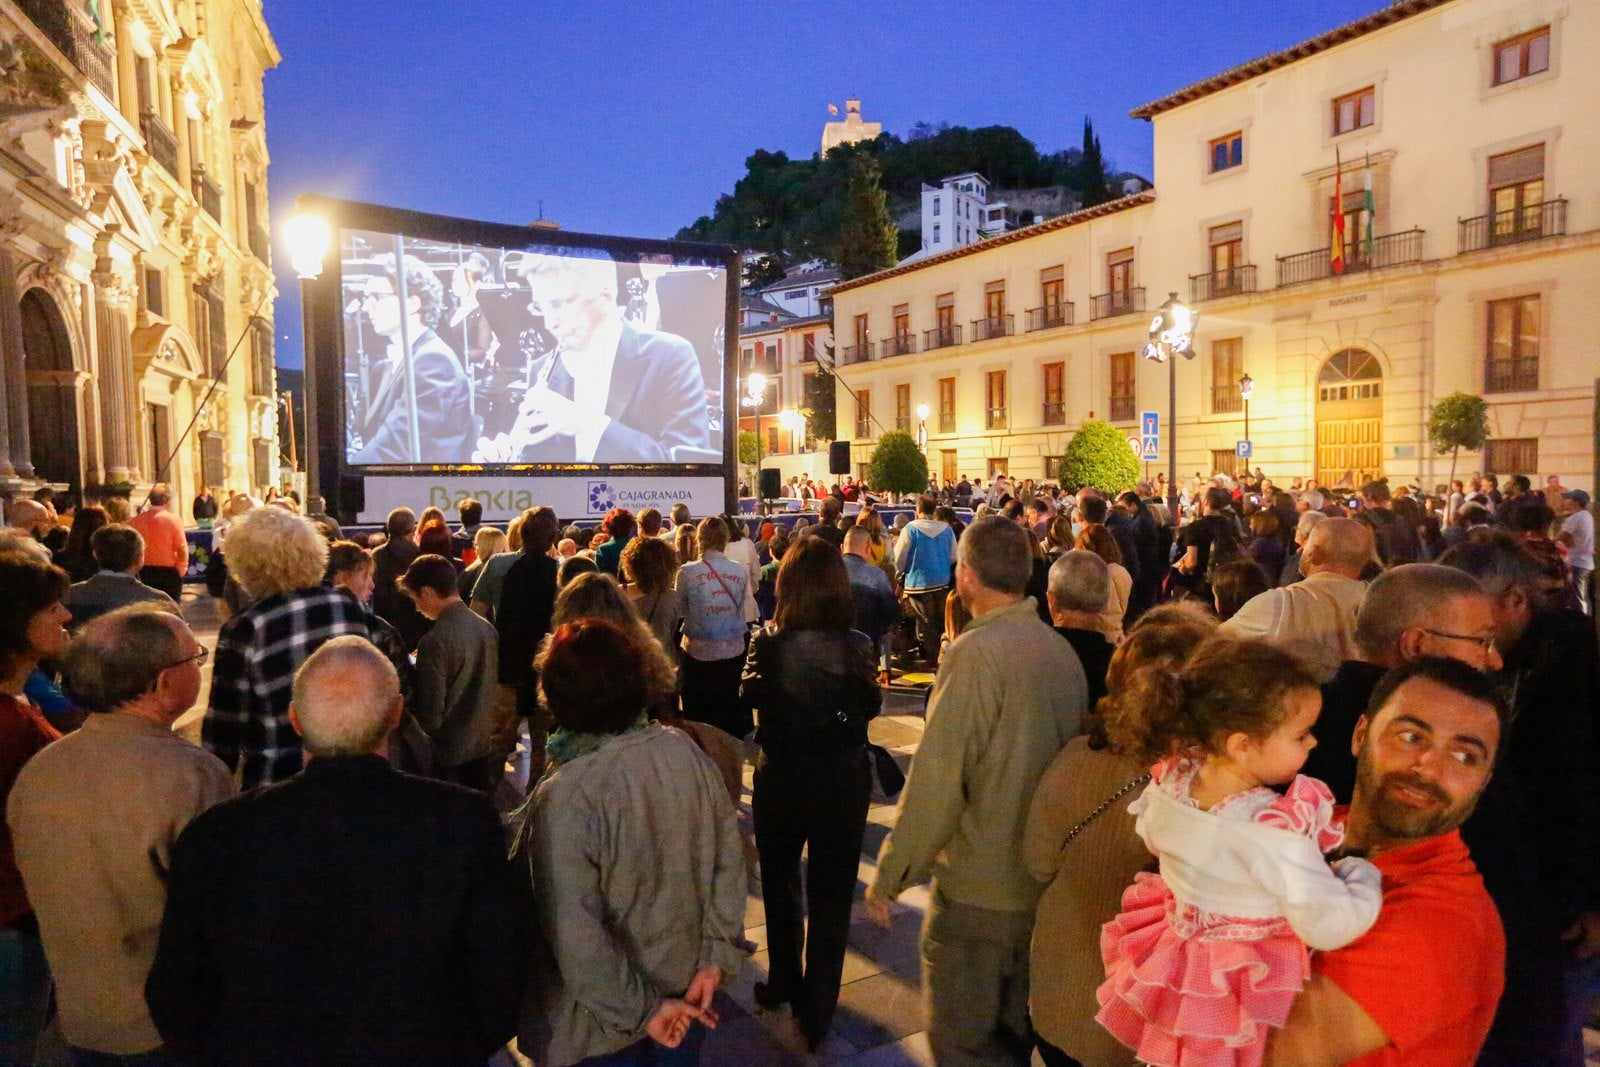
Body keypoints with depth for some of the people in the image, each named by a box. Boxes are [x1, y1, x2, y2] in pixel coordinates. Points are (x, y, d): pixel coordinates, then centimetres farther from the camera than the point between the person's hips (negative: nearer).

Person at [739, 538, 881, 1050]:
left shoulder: (769, 643, -18)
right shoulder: (857, 644, -15)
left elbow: (748, 698, 1)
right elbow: (871, 705, 1)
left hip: (782, 777, 0)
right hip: (845, 778, 0)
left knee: (779, 880, 25)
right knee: (832, 892, 14)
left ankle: (785, 981, 42)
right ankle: (817, 1008, 22)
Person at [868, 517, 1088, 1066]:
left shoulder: (975, 653, -21)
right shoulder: (1061, 649, 1)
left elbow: (936, 779, -22)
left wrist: (889, 875, -11)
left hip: (979, 887, -7)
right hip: (1047, 883, 7)